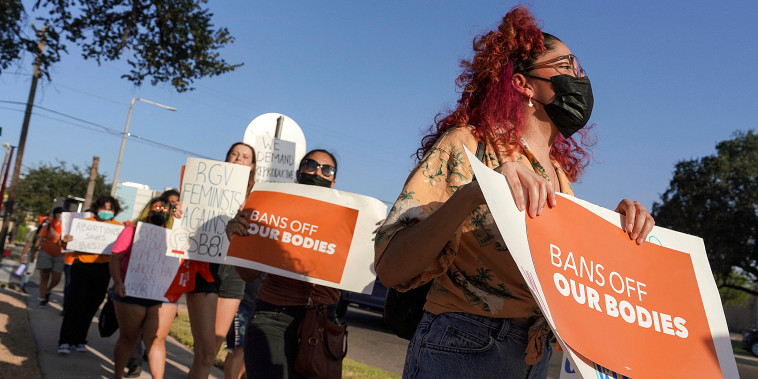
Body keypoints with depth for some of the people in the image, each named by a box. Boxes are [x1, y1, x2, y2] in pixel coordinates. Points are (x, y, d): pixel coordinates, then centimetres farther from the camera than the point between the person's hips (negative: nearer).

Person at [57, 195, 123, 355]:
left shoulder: (118, 227, 5)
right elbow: (69, 246, 3)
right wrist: (65, 241, -20)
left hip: (103, 270, 2)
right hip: (82, 266, -2)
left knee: (91, 306, 8)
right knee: (76, 304, -8)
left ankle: (79, 340, 21)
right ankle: (64, 341, -2)